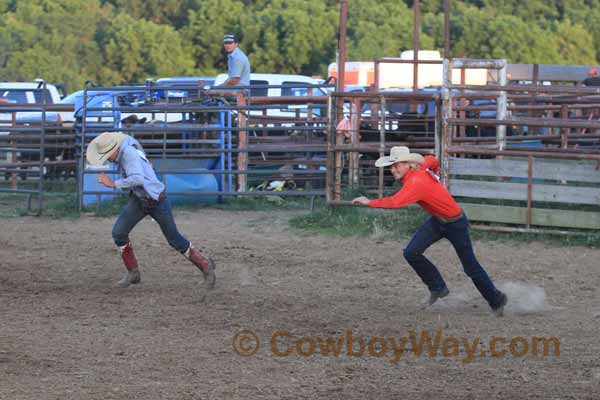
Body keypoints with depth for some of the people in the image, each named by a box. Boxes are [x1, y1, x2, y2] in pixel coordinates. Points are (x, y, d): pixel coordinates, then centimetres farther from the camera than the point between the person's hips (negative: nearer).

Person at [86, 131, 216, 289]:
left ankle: (205, 265, 25)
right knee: (118, 233, -6)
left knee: (174, 240, 6)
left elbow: (138, 179, -45)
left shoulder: (129, 154, -31)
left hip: (157, 202, -8)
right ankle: (132, 273, 10)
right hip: (138, 200, 8)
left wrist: (113, 183, -40)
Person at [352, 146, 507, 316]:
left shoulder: (416, 182, -33)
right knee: (411, 253, -5)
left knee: (471, 267, 6)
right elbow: (433, 160, 13)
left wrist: (370, 202, -41)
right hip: (436, 221, 8)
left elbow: (396, 202, -47)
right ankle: (438, 287, 11)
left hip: (455, 224, -8)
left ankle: (497, 300, 26)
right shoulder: (421, 167, -9)